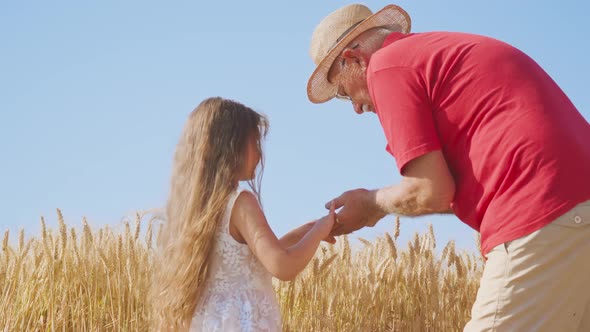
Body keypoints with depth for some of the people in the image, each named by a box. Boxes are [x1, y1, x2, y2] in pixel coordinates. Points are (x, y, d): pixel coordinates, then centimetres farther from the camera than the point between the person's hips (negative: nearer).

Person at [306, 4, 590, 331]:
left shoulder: (386, 66, 1)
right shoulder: (449, 52, 28)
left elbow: (431, 192, -6)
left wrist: (373, 203, 14)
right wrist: (383, 206, 30)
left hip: (546, 229, -9)